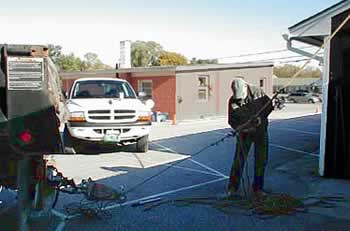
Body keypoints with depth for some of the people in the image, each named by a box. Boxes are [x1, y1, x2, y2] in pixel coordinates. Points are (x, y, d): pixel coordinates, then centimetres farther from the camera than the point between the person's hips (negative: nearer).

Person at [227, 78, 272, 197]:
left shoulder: (257, 92, -13)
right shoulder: (232, 101, -14)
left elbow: (269, 104, -2)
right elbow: (231, 121, -9)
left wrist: (261, 117, -17)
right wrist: (239, 127, -29)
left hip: (261, 131, 2)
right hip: (244, 133, -1)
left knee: (261, 160, 6)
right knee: (239, 160, -4)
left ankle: (258, 188, 20)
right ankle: (233, 188, 8)